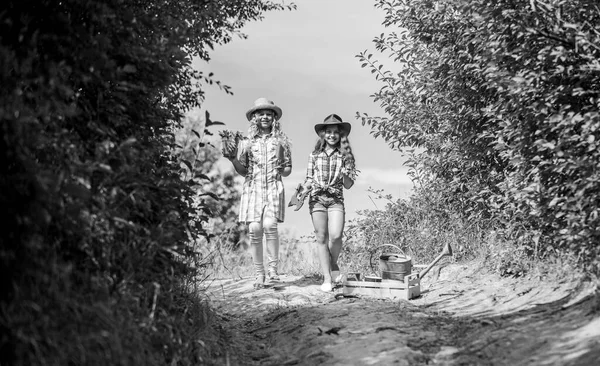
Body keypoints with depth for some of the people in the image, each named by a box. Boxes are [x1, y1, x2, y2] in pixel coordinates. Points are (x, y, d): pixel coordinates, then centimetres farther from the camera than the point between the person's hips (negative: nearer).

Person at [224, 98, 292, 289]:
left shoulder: (281, 140, 9)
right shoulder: (247, 141, 11)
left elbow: (288, 170, 14)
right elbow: (243, 171, 12)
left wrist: (282, 169, -8)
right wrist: (233, 159, -5)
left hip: (273, 187, -1)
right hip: (252, 187, 1)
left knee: (269, 225, -21)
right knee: (254, 229, -9)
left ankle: (273, 268, -8)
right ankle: (259, 274, 3)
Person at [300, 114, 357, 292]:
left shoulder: (346, 156, 7)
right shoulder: (314, 155, 9)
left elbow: (348, 185, 6)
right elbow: (309, 180, 14)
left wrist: (346, 173, -13)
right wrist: (303, 190, -5)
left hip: (336, 200, -1)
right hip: (317, 199, 1)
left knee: (335, 236, -17)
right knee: (321, 238, -1)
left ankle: (333, 264, 13)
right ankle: (327, 278, 6)